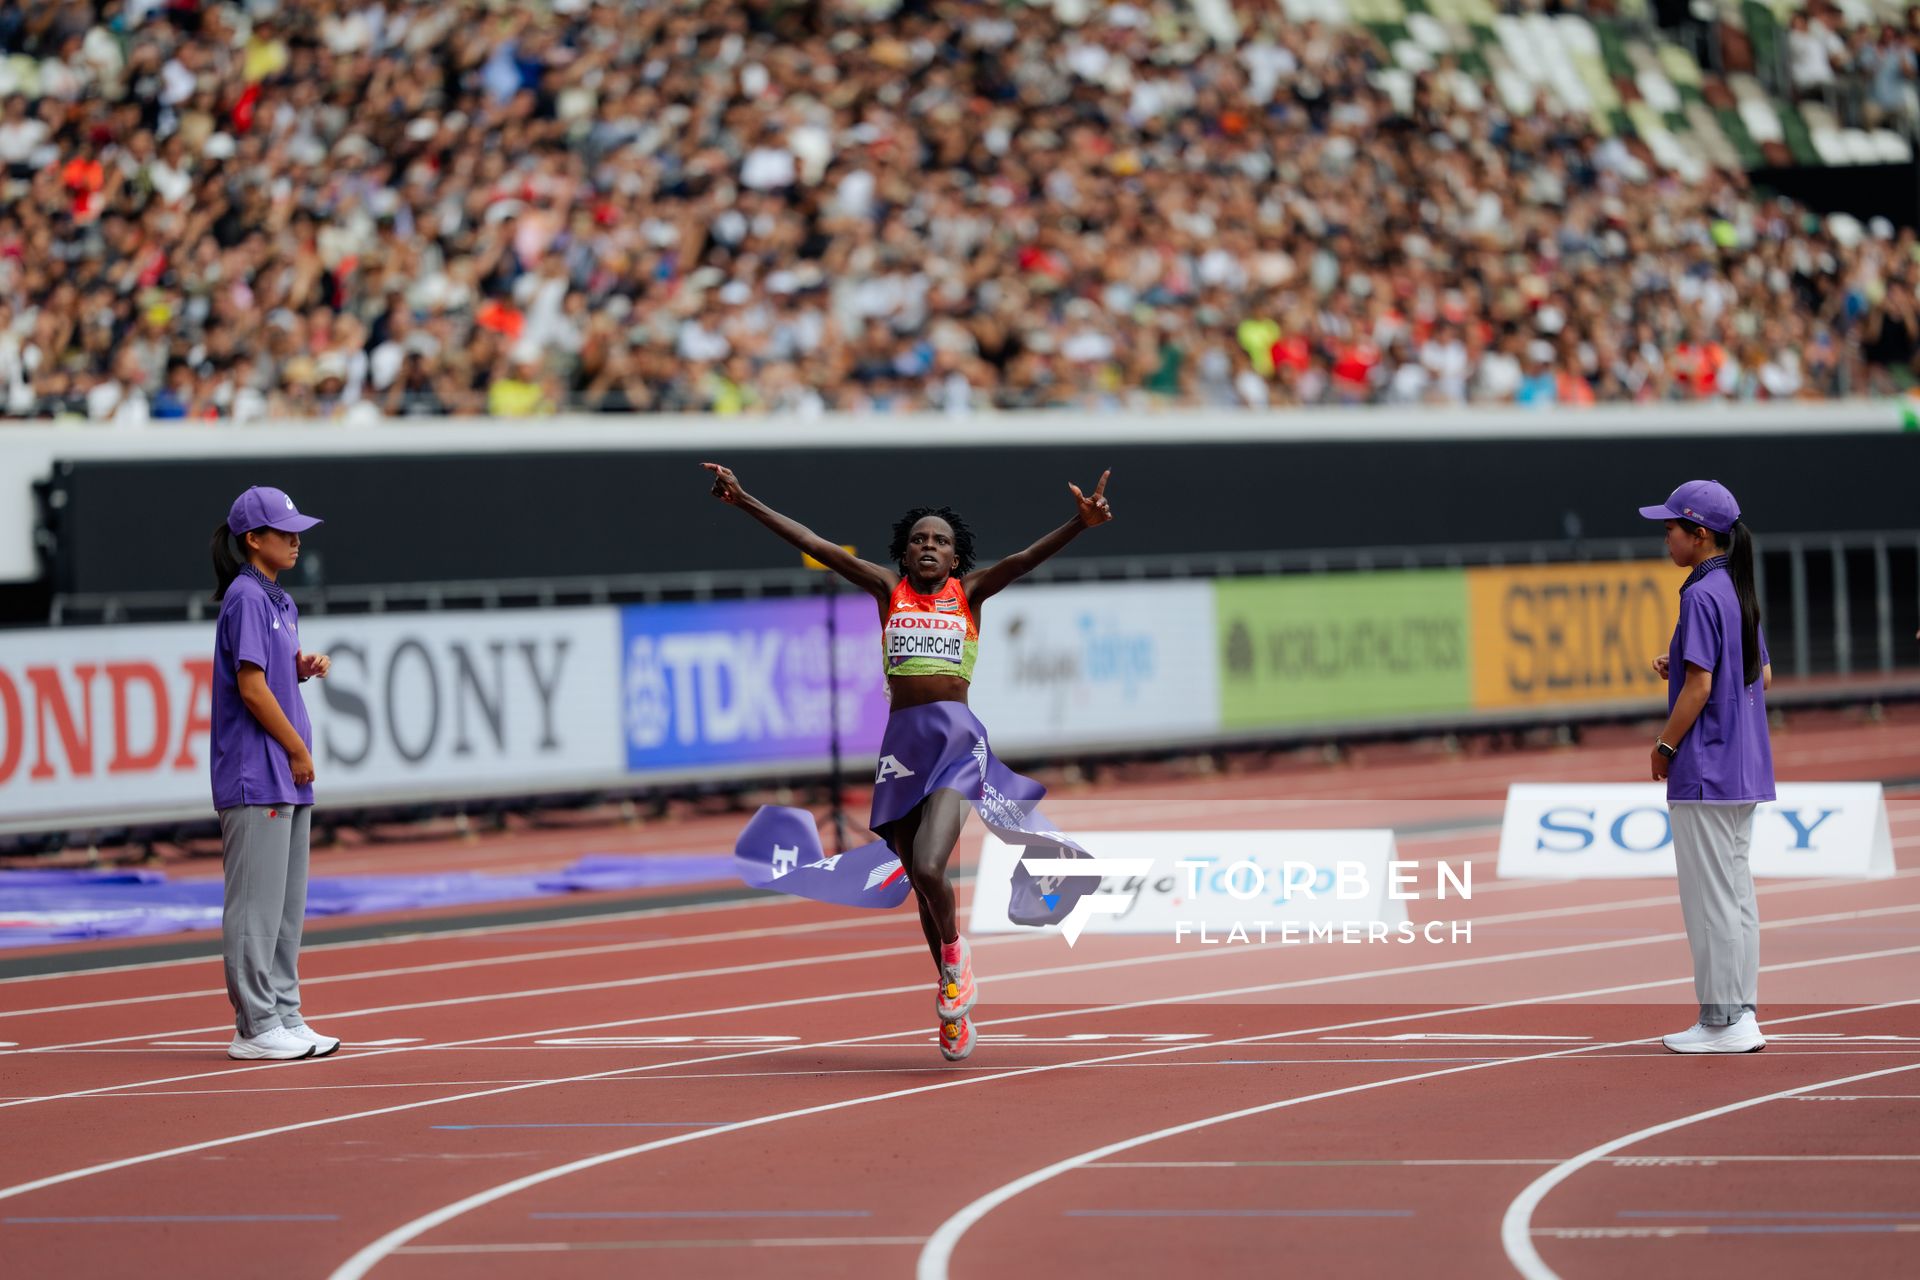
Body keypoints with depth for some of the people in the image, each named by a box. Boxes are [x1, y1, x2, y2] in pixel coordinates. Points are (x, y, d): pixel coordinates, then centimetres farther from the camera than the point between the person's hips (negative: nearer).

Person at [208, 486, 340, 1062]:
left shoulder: (279, 601, 16)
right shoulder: (245, 598, -13)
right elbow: (251, 688, -17)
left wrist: (304, 668, 3)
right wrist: (298, 750, -12)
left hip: (287, 778, 10)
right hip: (255, 773, -10)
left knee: (287, 904, 13)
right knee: (257, 901, -7)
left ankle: (284, 1017, 19)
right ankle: (255, 1027, -5)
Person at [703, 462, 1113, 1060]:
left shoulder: (968, 593, 5)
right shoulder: (889, 589, 10)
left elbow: (1024, 559, -10)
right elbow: (814, 545, 5)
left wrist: (1080, 524, -27)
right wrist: (745, 502, 1)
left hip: (956, 737, -3)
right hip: (902, 741, 3)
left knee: (927, 867, -22)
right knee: (920, 884, 7)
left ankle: (955, 953, 8)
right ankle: (954, 1001, 22)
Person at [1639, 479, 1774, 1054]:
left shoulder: (1701, 596, -16)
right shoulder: (1740, 592, 11)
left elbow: (1699, 687, -20)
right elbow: (1761, 675, 18)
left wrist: (1665, 746, -9)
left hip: (1705, 768, -9)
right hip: (1745, 768, 10)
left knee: (1711, 896, -5)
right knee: (1736, 892, 13)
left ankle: (1721, 1022, -3)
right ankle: (1743, 1016, 16)